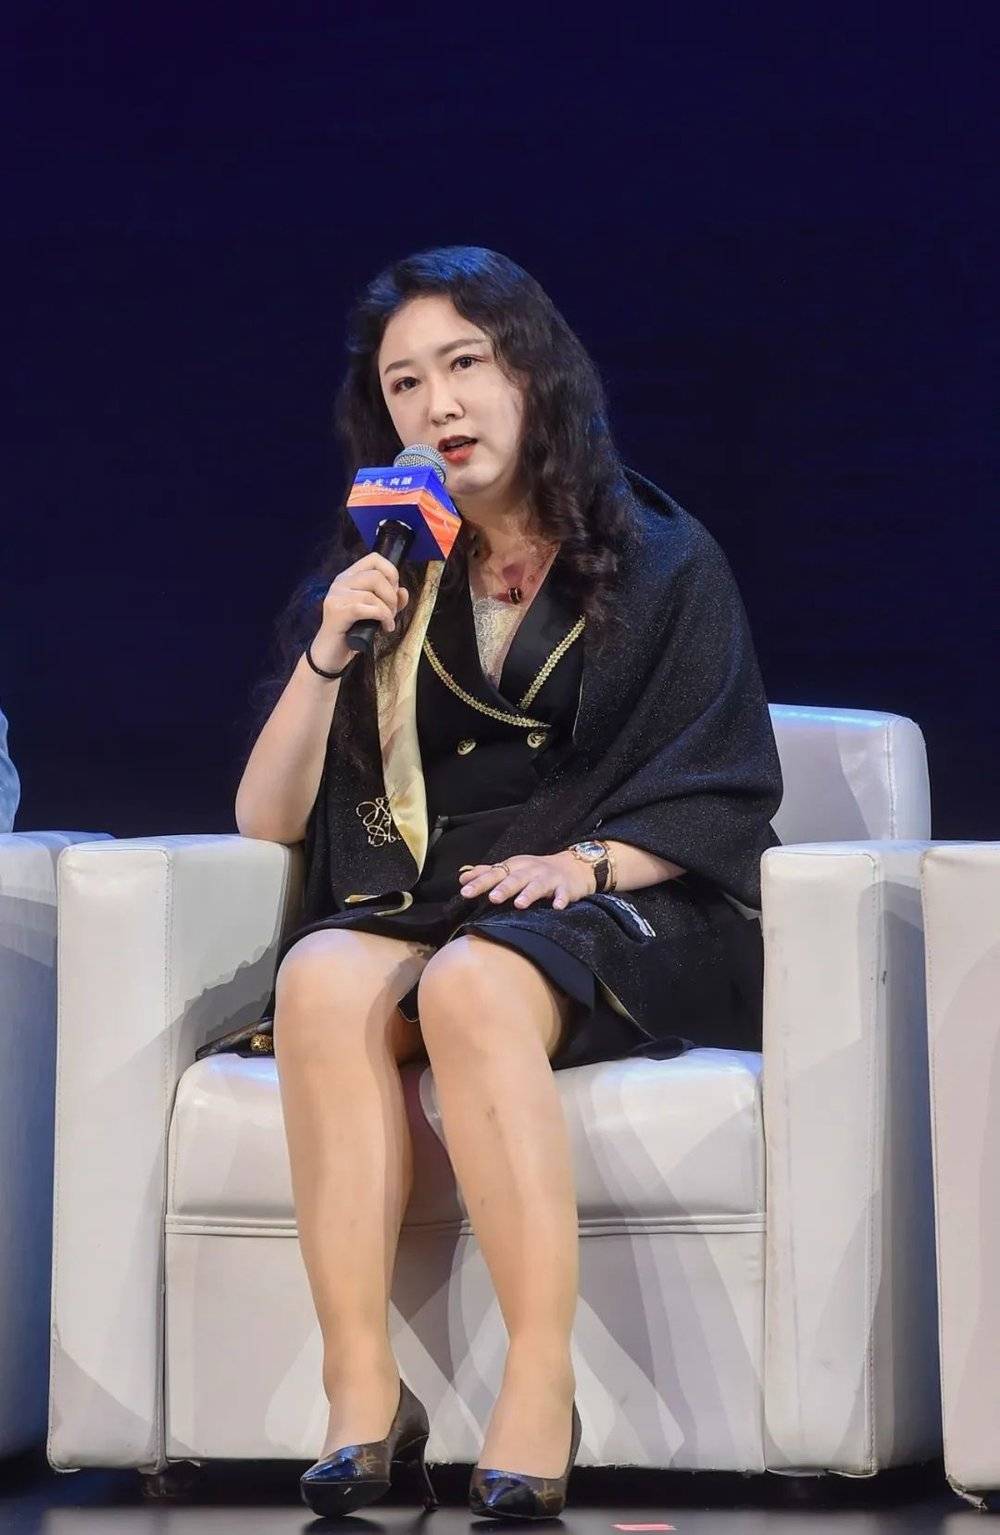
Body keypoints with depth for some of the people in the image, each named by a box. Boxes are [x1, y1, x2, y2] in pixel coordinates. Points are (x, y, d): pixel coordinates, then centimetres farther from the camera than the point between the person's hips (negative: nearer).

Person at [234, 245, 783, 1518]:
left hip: (615, 917, -3)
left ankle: (541, 1397, -42)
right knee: (322, 979, -34)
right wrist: (330, 654, -3)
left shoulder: (663, 563, 9)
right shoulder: (373, 581, 17)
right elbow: (265, 824, 11)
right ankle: (361, 1397, -40)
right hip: (414, 907, 3)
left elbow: (725, 794, 2)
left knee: (470, 985, -38)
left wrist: (586, 861, -15)